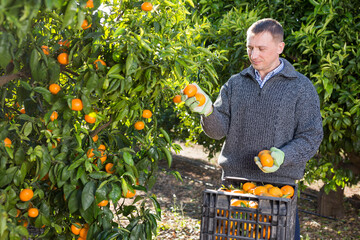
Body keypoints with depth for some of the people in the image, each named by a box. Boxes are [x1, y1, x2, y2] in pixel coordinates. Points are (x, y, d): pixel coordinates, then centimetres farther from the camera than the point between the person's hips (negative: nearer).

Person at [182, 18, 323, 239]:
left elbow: (311, 138, -2)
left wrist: (283, 156, -20)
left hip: (279, 183, -2)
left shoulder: (302, 87, 1)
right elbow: (219, 130, 3)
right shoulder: (235, 83, 10)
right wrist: (208, 111, -18)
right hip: (233, 181, 3)